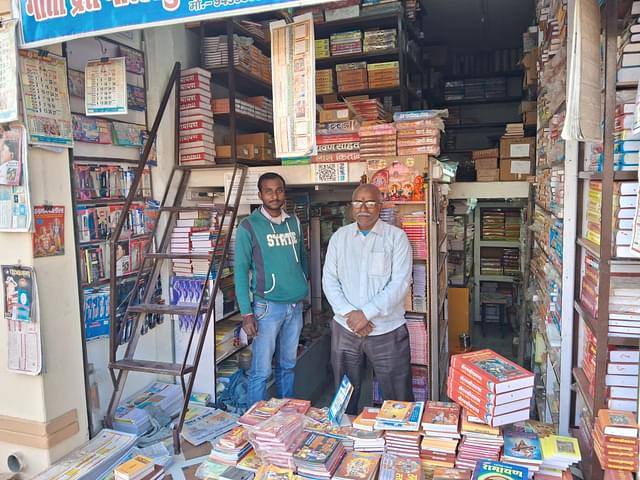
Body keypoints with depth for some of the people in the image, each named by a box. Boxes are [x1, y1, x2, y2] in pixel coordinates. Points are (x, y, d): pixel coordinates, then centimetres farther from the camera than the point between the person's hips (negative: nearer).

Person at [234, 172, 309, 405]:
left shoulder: (294, 222, 8)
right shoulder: (249, 226, -7)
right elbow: (240, 271, -8)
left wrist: (304, 289, 12)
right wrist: (246, 313, -12)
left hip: (295, 305, 5)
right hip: (268, 306, -5)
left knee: (288, 366, 16)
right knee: (262, 370, 1)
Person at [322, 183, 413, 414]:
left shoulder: (396, 237, -6)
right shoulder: (339, 237, 4)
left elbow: (400, 283, -13)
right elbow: (329, 280, 2)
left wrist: (366, 313, -17)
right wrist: (349, 314, -12)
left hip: (387, 330, -3)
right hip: (345, 329, 3)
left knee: (398, 398, 6)